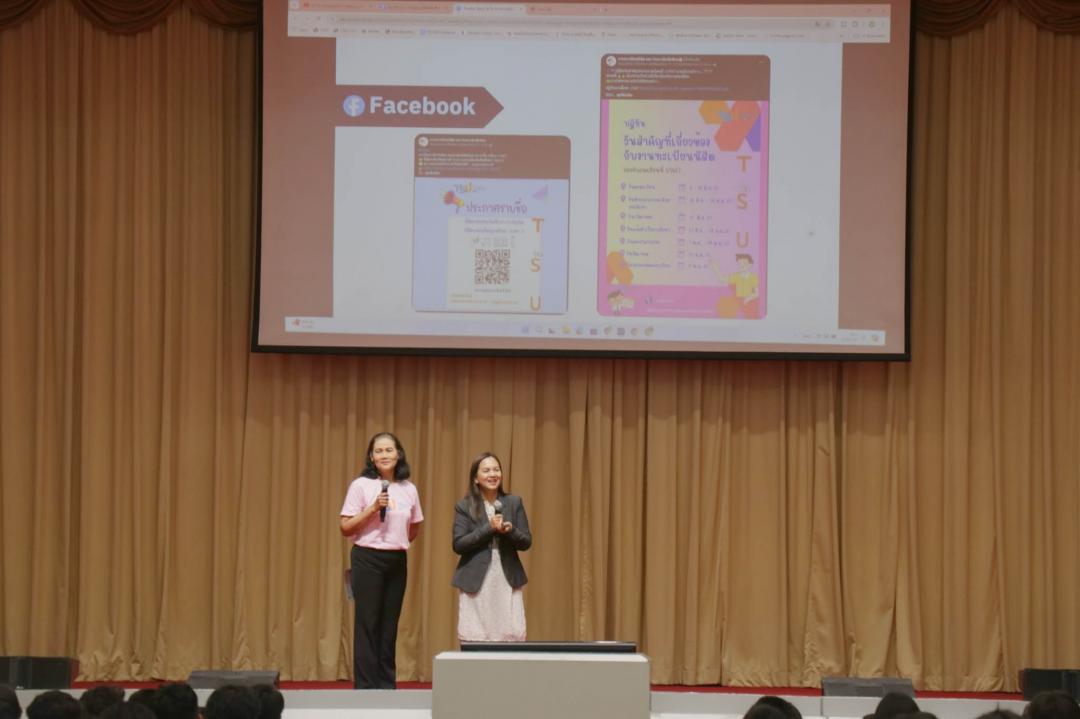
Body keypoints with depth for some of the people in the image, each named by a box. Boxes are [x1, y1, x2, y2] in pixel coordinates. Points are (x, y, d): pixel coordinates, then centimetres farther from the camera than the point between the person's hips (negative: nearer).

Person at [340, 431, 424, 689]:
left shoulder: (409, 489, 6)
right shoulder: (361, 485, -5)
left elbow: (414, 529, 20)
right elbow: (346, 528, -8)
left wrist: (396, 542, 8)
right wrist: (373, 508, -17)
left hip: (397, 561, 4)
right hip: (367, 560, -4)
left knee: (389, 625, 7)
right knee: (368, 623, -2)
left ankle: (387, 685, 14)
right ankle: (366, 687, 2)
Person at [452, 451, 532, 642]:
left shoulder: (514, 503, 7)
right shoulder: (464, 506, 2)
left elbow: (526, 542, 6)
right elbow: (458, 544, -6)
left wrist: (510, 530, -15)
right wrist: (489, 528, -15)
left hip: (507, 582, 2)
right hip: (476, 582, -2)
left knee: (512, 637, -3)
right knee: (475, 639, -3)